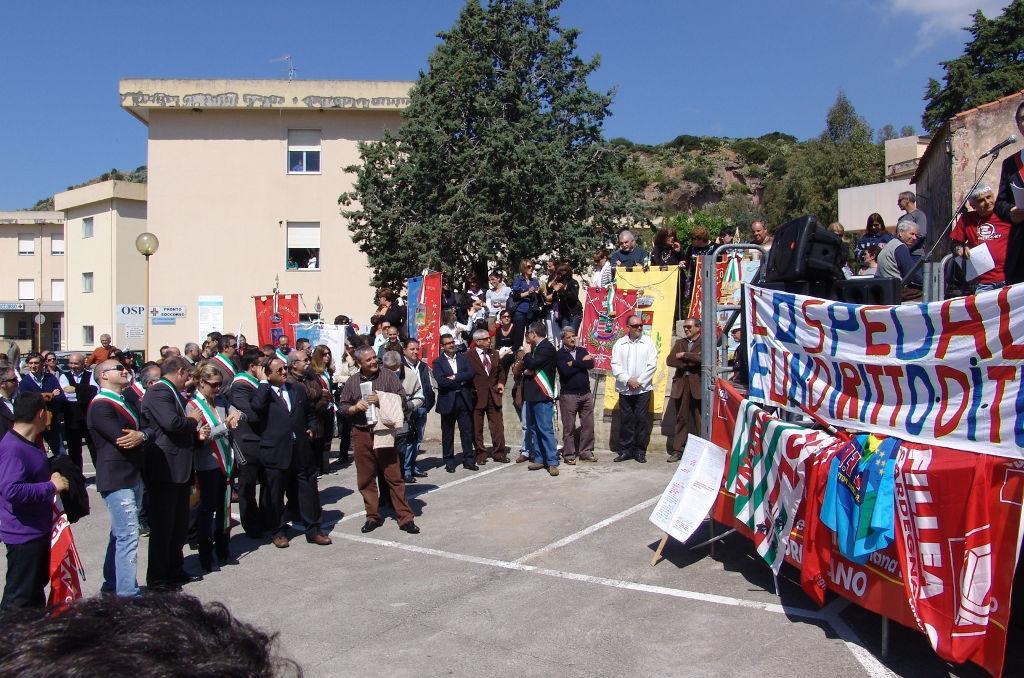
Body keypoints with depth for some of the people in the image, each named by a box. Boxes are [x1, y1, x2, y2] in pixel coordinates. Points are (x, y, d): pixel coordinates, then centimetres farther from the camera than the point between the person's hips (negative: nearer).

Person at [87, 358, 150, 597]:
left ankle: (111, 585, 30)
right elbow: (122, 439, -22)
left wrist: (141, 435, -14)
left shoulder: (126, 402, 17)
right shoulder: (100, 406, -13)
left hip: (133, 476, 9)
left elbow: (149, 428, 7)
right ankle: (128, 594, -6)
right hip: (117, 479, -9)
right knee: (128, 535, -10)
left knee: (120, 533, 18)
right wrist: (143, 435, -5)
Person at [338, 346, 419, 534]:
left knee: (394, 476, -3)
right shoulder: (352, 382, 9)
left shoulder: (388, 375, 1)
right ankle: (373, 517, 22)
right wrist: (354, 408, -9)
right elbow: (342, 405, 12)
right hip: (361, 434, 3)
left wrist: (382, 400, -16)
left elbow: (402, 397, -3)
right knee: (365, 479, 8)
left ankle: (405, 518, 3)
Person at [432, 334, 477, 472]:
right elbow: (441, 381, -15)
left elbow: (470, 373, -4)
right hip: (448, 401, -3)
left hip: (464, 400, 3)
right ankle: (449, 462, 15)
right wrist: (461, 381, -10)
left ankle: (468, 460, 14)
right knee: (447, 434, 5)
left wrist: (454, 377, -14)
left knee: (467, 431, 5)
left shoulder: (463, 358, 11)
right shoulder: (438, 362, -1)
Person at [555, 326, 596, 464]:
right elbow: (566, 371, -15)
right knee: (569, 427, 0)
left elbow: (591, 364, -5)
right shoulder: (560, 354, 0)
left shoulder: (582, 351, 13)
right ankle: (569, 454, 8)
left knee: (588, 424, 5)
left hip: (586, 394, 4)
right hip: (568, 394, -4)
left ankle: (586, 452, 16)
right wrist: (581, 363, -7)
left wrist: (574, 363, -10)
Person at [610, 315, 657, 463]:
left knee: (642, 420, 0)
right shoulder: (619, 344, 6)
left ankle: (640, 451, 9)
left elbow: (652, 365, -3)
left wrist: (639, 381, -10)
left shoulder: (648, 342, 3)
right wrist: (628, 380, -11)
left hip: (643, 389, -1)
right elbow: (615, 366, 0)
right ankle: (625, 450, 13)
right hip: (625, 389, 1)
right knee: (625, 420, 4)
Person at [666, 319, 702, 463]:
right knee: (681, 418, 7)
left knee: (700, 418, -3)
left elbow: (702, 358, -17)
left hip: (697, 384, -4)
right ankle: (677, 450, 10)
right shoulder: (680, 342, 18)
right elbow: (670, 360, 5)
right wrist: (690, 362, -6)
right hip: (681, 384, 5)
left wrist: (684, 356, -8)